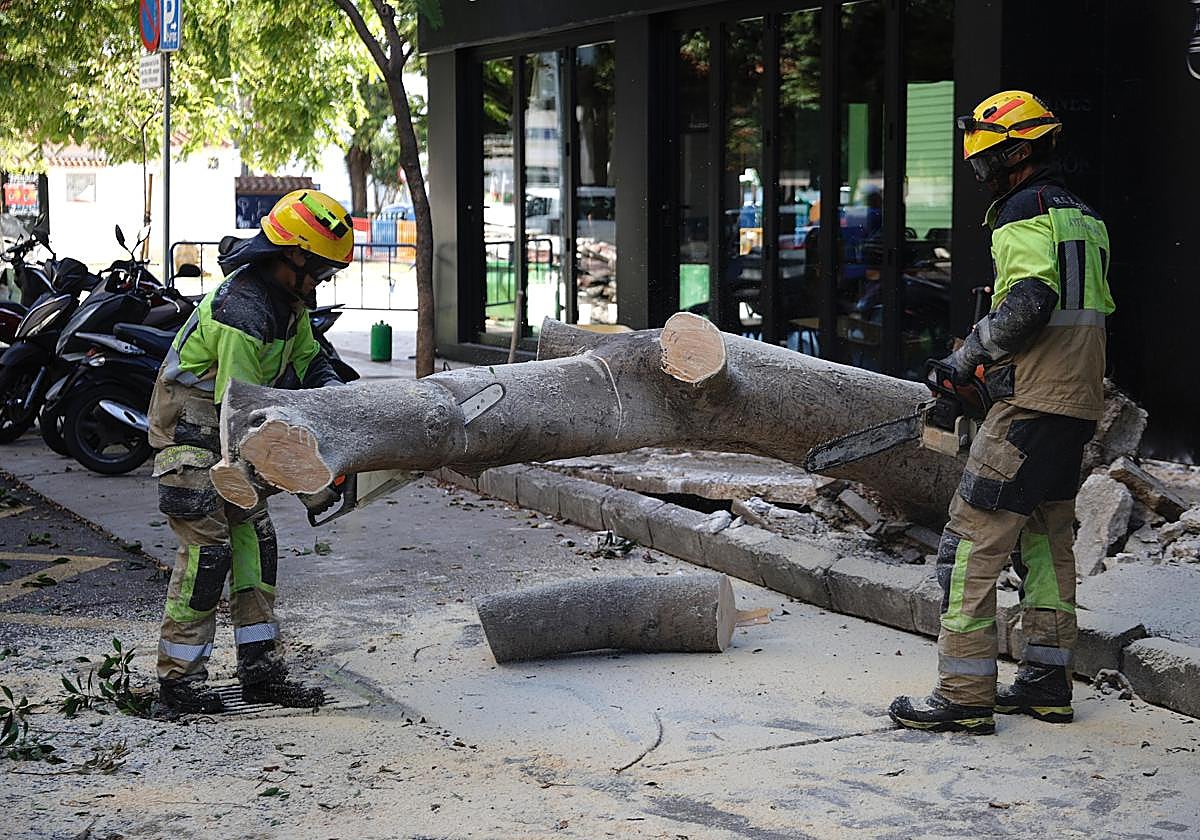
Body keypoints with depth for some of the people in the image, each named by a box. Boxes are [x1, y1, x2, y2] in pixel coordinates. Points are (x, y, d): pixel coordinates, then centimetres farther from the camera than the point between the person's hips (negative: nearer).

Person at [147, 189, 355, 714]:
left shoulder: (288, 298, 2)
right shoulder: (244, 311, -28)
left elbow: (308, 357, 14)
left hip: (232, 432, 10)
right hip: (189, 429, -10)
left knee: (254, 538, 7)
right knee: (208, 547, -11)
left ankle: (260, 669, 11)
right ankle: (178, 677, -2)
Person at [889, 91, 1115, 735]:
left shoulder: (1024, 214, -11)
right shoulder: (1084, 218, 18)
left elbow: (1029, 299, -26)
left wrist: (969, 355, -12)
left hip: (1030, 409, -10)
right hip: (1079, 406, 10)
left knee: (972, 543, -7)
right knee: (1047, 542, 18)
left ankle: (964, 697, -8)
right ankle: (1047, 683, 22)